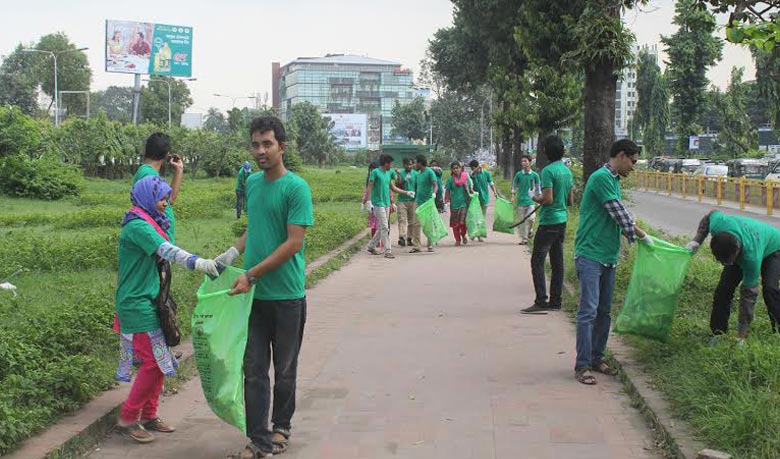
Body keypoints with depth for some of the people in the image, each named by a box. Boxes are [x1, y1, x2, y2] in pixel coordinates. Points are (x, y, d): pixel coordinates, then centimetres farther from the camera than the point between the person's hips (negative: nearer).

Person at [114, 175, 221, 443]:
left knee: (159, 361, 12)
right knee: (154, 362, -8)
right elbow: (166, 250, -31)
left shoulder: (147, 224, 15)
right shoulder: (138, 226, -17)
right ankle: (128, 419, 3)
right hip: (138, 305, -10)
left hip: (148, 303, 10)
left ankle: (148, 416, 21)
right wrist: (196, 263, -42)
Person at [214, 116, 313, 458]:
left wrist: (252, 275, -18)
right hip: (253, 294, 5)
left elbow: (293, 243, -17)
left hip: (286, 295, -5)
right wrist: (234, 251, 4)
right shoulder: (252, 183, 9)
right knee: (254, 369, 4)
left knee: (285, 369, 11)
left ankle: (281, 427, 30)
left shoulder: (296, 188, -12)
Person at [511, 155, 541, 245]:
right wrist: (513, 196, 0)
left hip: (531, 200, -2)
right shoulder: (518, 174, 3)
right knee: (522, 220, 2)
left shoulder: (534, 175, 1)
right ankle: (524, 238, 11)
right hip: (521, 200, 2)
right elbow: (514, 186, 10)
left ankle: (530, 230, 13)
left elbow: (538, 187, 7)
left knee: (530, 218, -18)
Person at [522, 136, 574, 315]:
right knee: (557, 262, 11)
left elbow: (548, 199, -21)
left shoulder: (548, 171, -15)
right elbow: (571, 201, 13)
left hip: (549, 222, -8)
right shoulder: (567, 171, 11)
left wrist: (536, 198, -2)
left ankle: (541, 302, -11)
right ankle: (555, 301, 15)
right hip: (562, 220, 8)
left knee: (537, 261, -6)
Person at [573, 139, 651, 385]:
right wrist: (641, 235, -4)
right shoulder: (601, 178, -14)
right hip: (590, 254, -10)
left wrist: (636, 236, 10)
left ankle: (597, 358, 22)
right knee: (588, 310, -9)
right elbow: (620, 215, -15)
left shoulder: (614, 181, 17)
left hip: (608, 256, 10)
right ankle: (582, 365, -5)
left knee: (604, 311, 13)